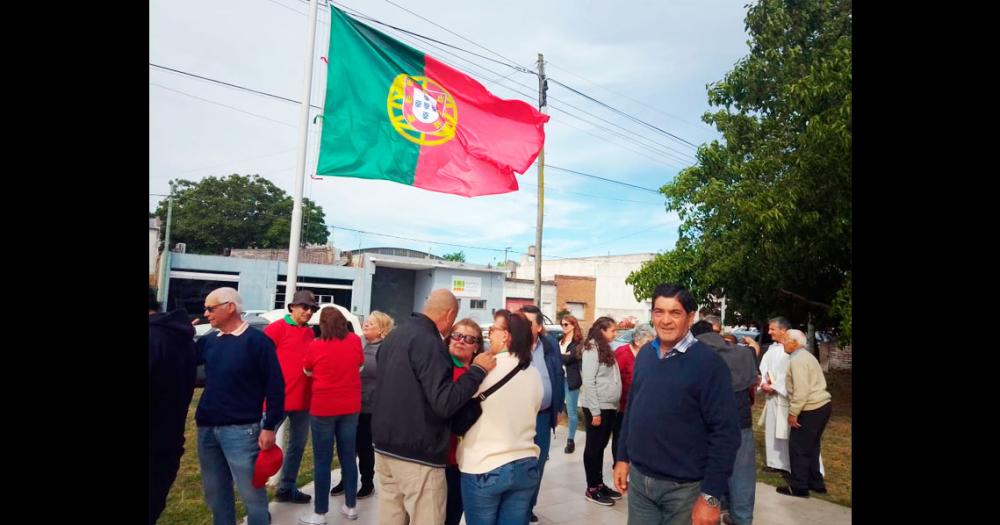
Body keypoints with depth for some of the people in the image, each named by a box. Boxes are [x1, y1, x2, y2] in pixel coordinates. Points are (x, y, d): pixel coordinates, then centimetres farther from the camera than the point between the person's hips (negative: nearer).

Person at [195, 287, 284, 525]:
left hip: (241, 429, -6)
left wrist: (269, 427, -13)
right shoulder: (208, 341, 9)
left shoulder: (257, 340, -10)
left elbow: (275, 386, -11)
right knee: (215, 492, 18)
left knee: (251, 492, 3)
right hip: (206, 428, 7)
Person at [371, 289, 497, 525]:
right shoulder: (429, 342, -19)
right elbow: (445, 403, -25)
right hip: (417, 454, -9)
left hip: (385, 447, 9)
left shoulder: (394, 335, 10)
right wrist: (478, 369, -17)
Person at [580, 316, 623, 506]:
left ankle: (600, 484, 26)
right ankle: (592, 489, 14)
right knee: (593, 447, 3)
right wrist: (595, 411, -18)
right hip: (597, 408, -8)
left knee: (601, 446, 16)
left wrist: (615, 405, 8)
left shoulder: (606, 349, 12)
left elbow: (611, 380, 13)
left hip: (610, 407, 8)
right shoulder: (591, 350, -14)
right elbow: (589, 383, -17)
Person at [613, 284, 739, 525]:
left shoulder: (708, 362, -14)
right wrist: (622, 457, 10)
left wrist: (711, 497, -16)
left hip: (684, 487, -4)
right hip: (638, 478, 5)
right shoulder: (645, 354, 3)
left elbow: (725, 433, -15)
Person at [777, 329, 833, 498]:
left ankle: (799, 487, 5)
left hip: (811, 409, -10)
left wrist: (793, 412, -17)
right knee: (811, 447, 19)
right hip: (822, 405, 10)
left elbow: (801, 390, -23)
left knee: (798, 448, -2)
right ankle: (816, 483, 27)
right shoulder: (805, 356, 16)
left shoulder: (797, 360, -17)